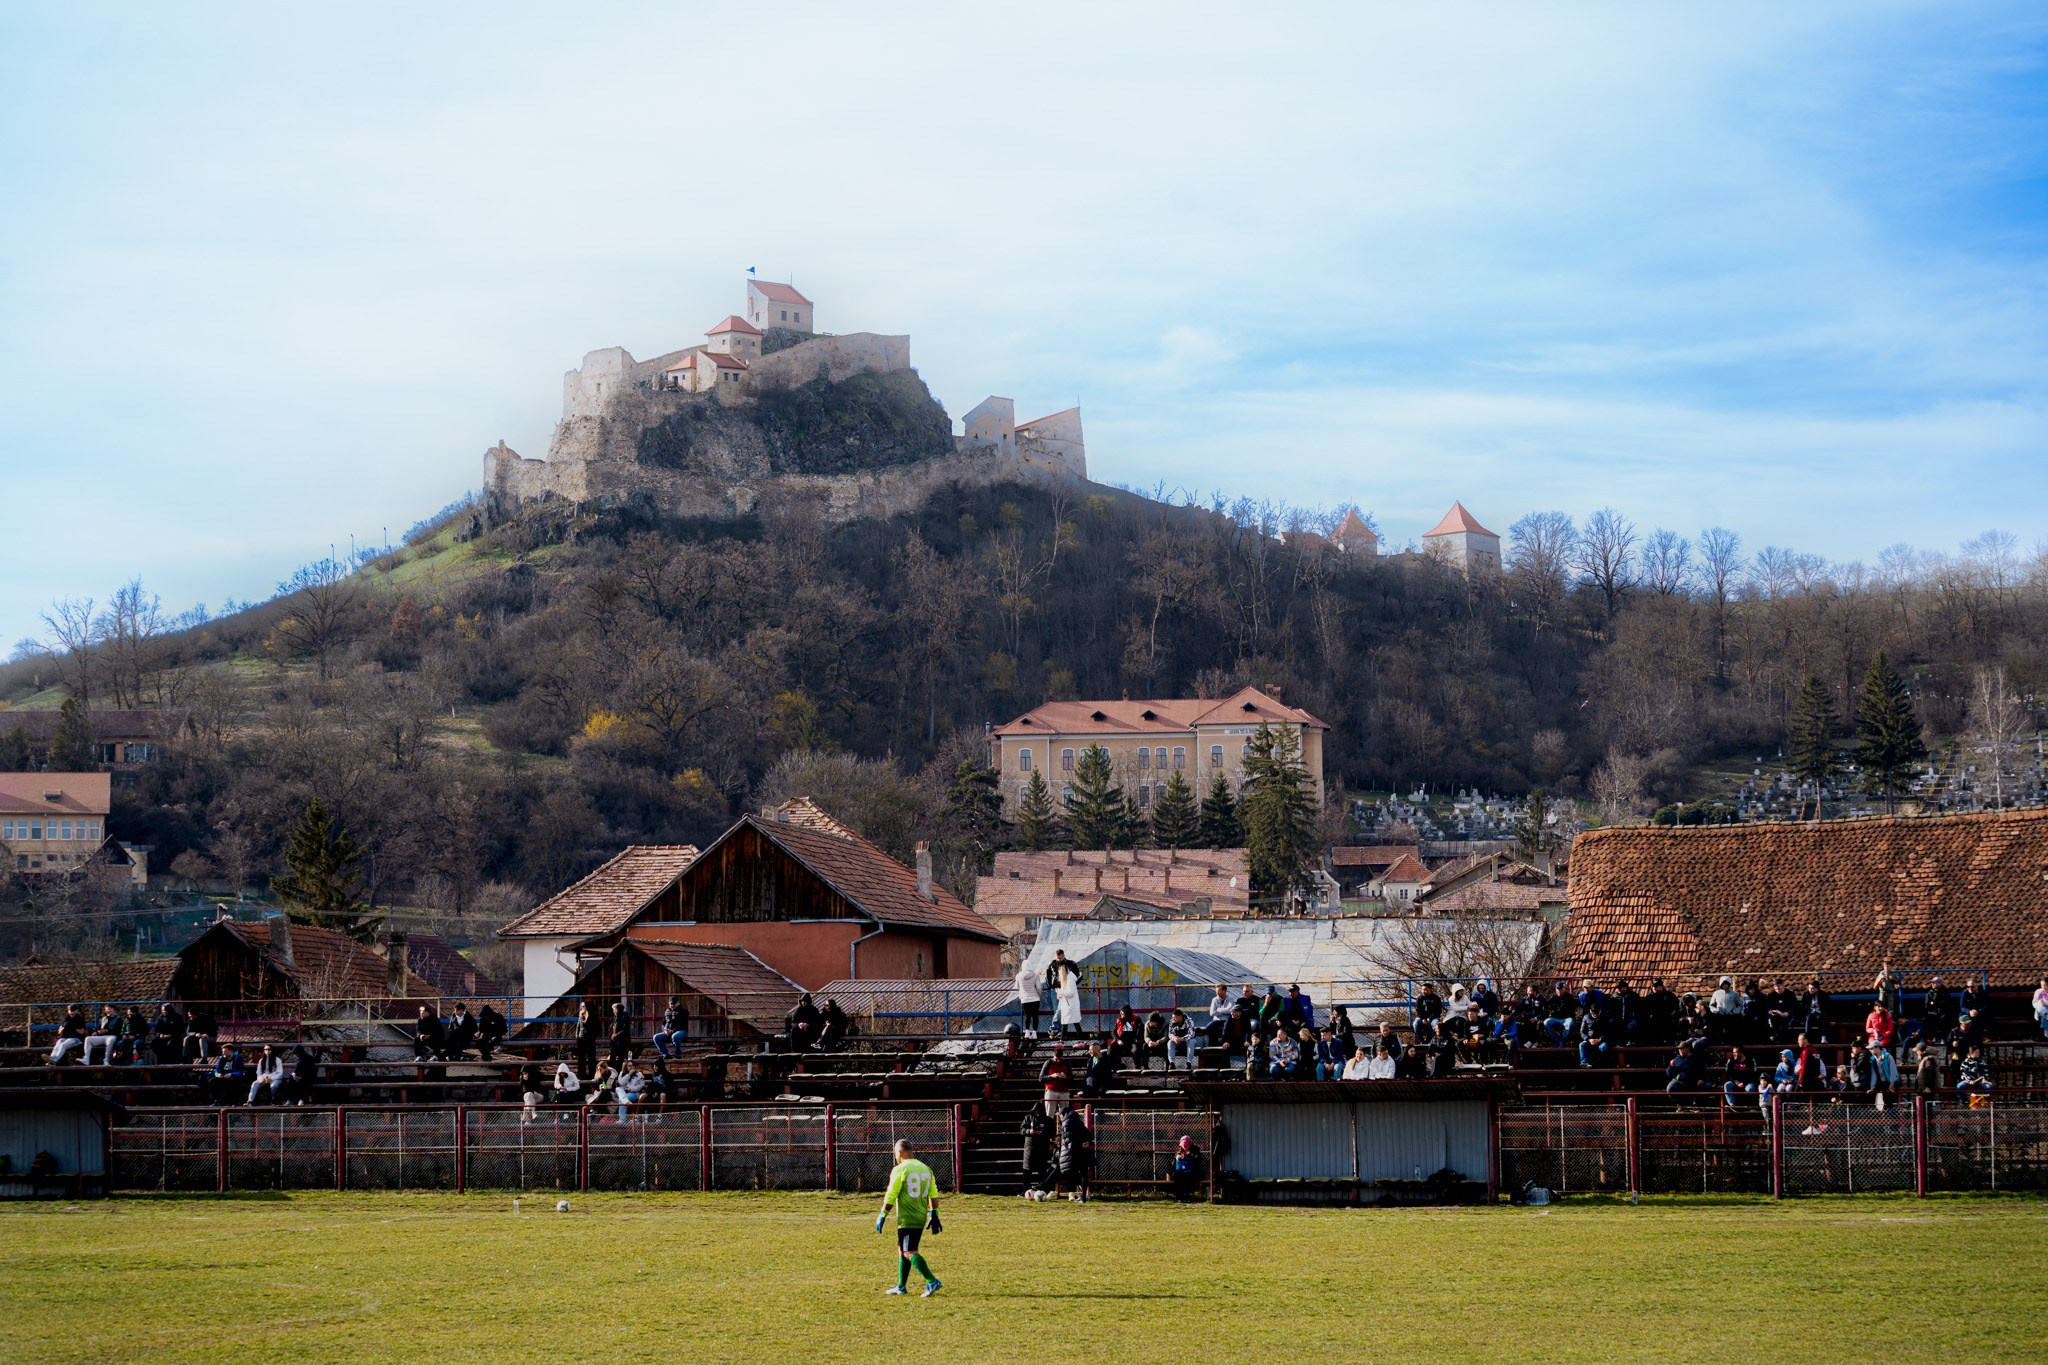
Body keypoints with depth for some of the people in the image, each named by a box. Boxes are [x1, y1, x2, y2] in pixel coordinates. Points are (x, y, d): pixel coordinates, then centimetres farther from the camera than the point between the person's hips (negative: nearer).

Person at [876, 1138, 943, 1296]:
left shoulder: (900, 1170, -11)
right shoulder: (925, 1168, 10)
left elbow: (890, 1197, -11)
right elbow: (933, 1195, 11)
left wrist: (882, 1216, -2)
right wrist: (934, 1215, 17)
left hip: (907, 1219, -8)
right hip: (921, 1218, 8)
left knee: (910, 1253, -8)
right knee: (902, 1250, 18)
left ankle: (932, 1282, -20)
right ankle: (901, 1287, 22)